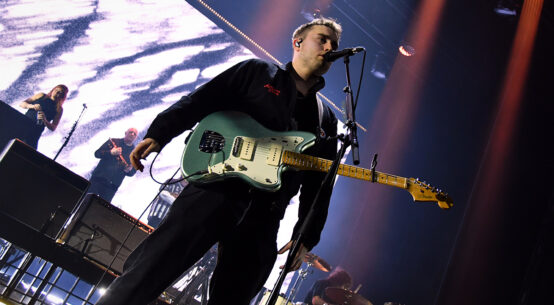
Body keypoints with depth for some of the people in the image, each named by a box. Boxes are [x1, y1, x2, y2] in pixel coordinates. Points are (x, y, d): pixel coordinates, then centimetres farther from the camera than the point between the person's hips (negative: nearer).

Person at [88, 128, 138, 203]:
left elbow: (133, 171, 10)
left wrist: (129, 170, -15)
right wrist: (111, 152, -16)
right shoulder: (113, 141, 7)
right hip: (98, 178, 0)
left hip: (112, 185, 0)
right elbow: (97, 153, 2)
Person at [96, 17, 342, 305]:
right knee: (150, 268, -16)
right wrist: (157, 135, -11)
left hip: (263, 217, 4)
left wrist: (306, 237, 8)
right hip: (217, 187, -4)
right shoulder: (258, 72, 12)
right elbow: (197, 103, 4)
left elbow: (319, 185, 16)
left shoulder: (326, 120, 21)